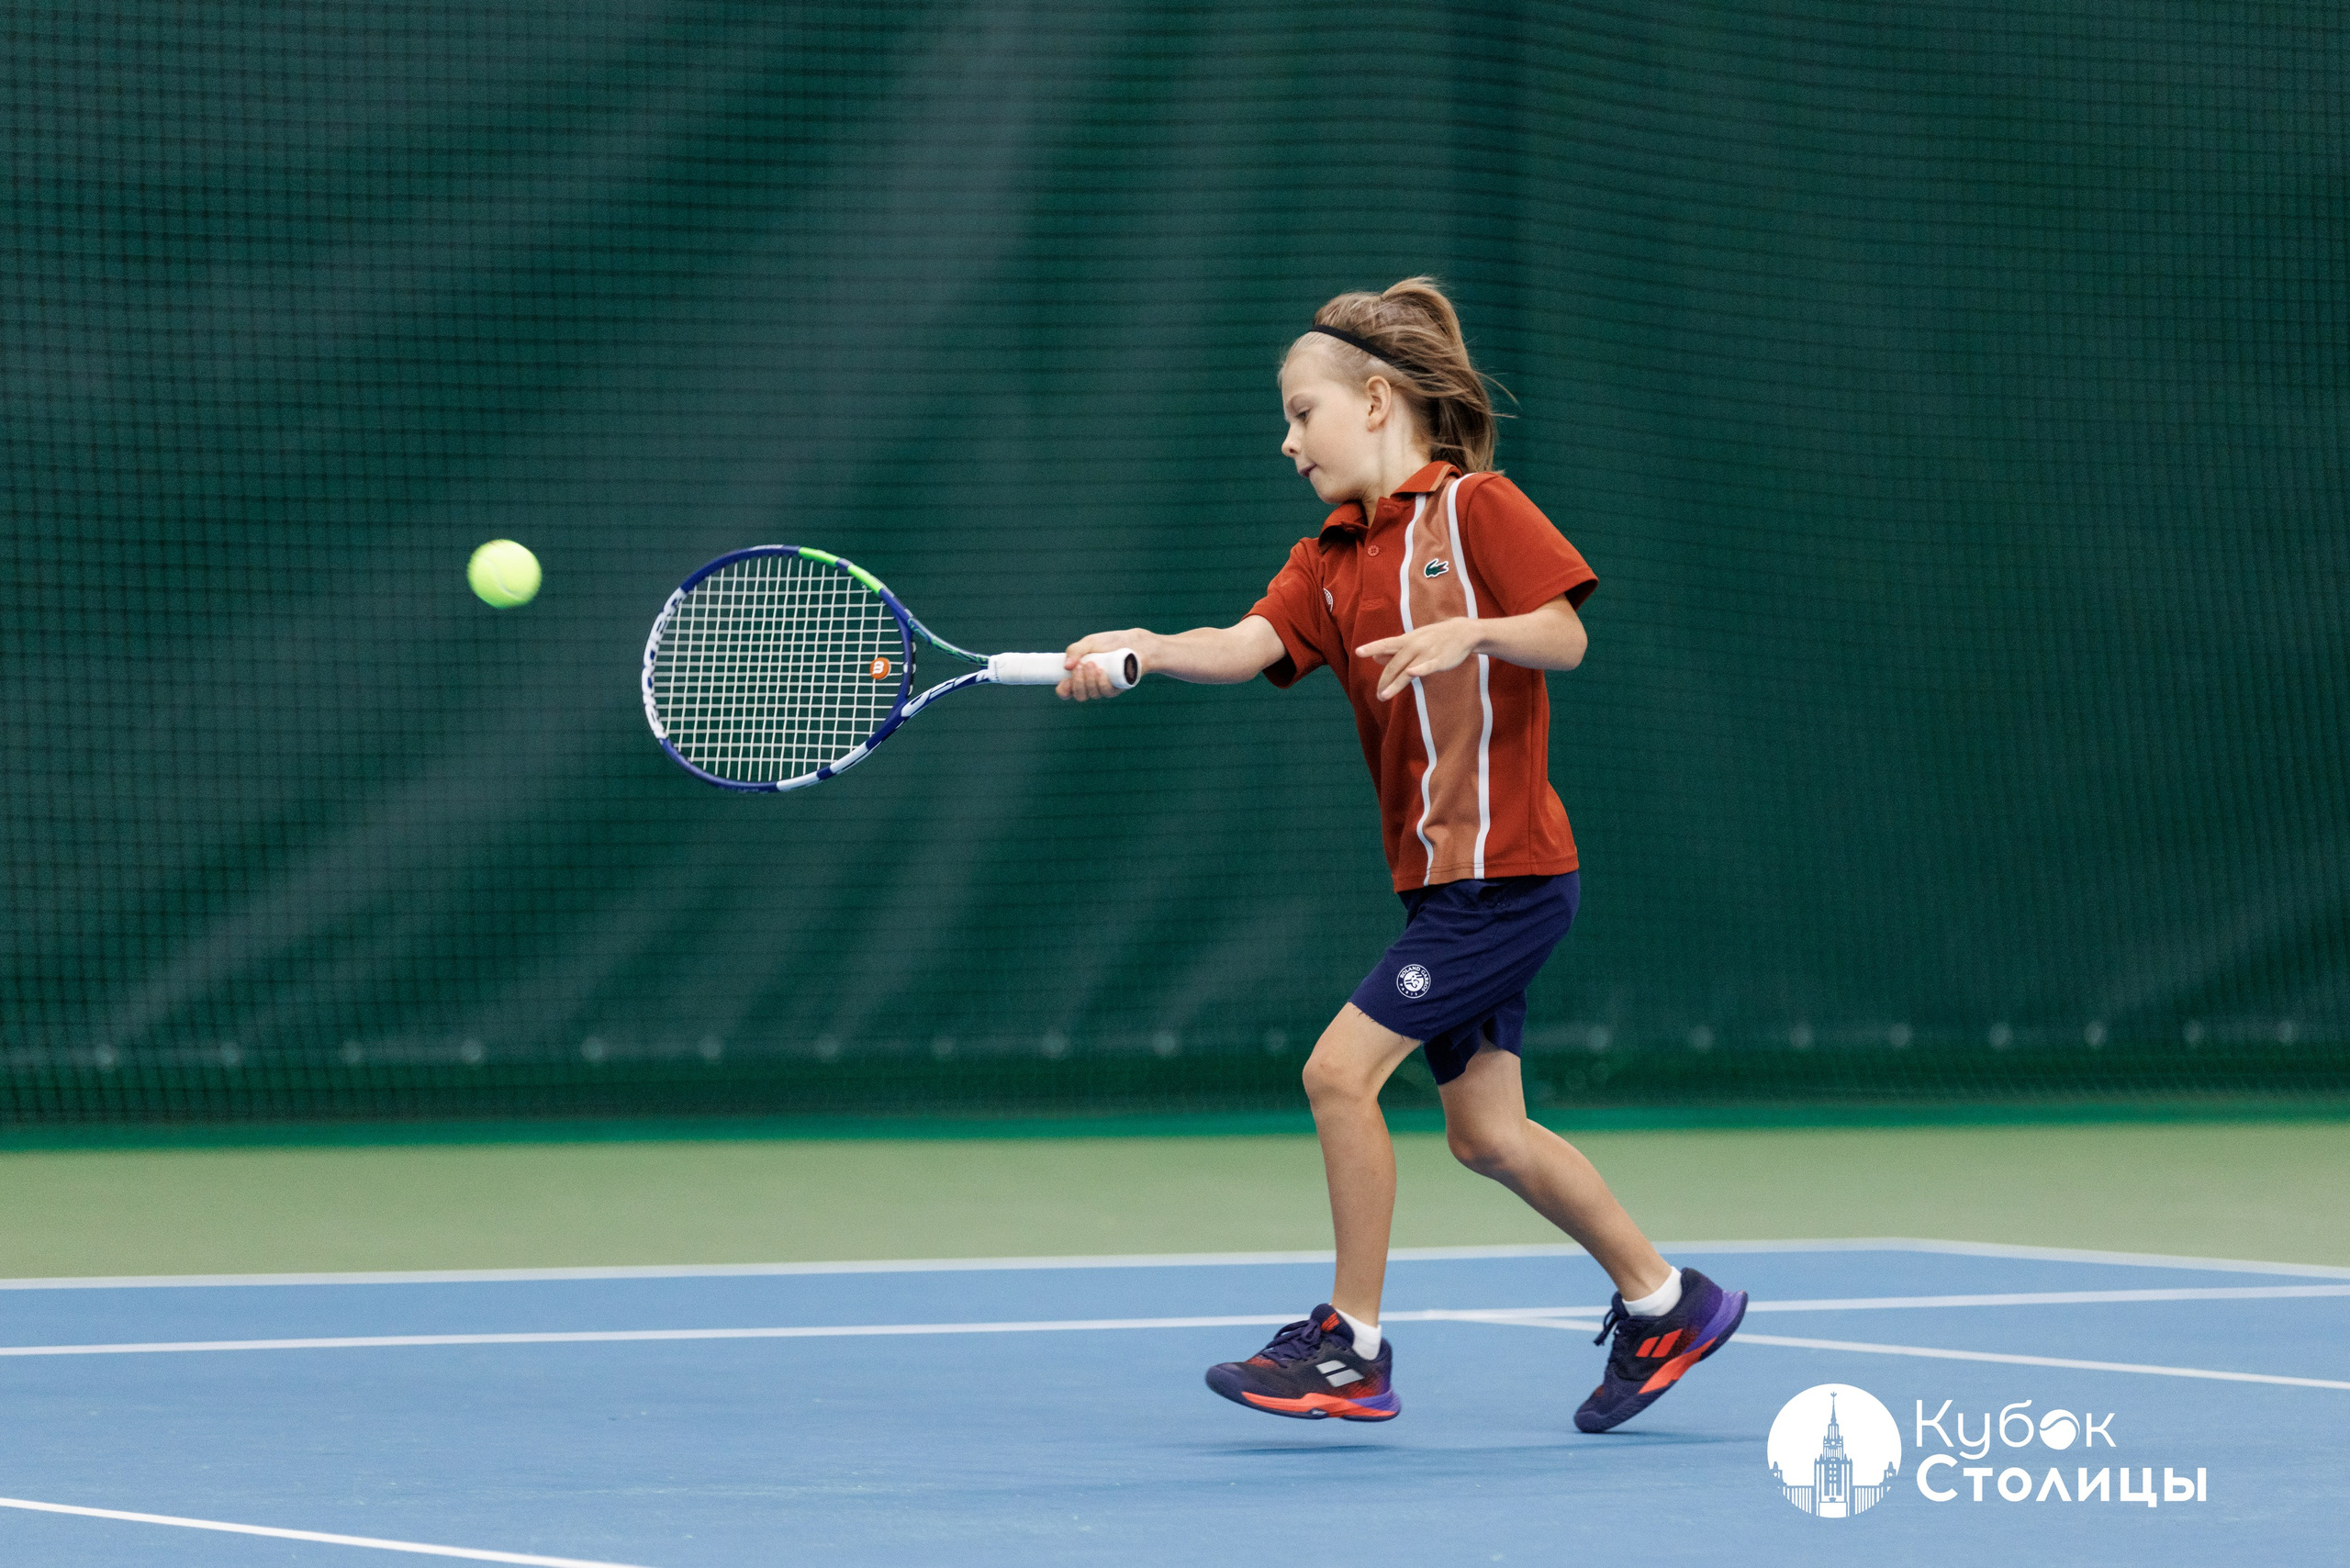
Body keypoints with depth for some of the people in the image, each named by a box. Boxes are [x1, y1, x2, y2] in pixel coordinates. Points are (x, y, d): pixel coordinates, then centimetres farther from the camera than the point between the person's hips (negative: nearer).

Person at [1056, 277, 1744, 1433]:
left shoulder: (1474, 505, -5)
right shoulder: (1329, 559, 14)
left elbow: (1566, 638, -11)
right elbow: (1244, 646, -3)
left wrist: (1469, 632, -29)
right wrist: (1145, 650, -21)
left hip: (1504, 867, -8)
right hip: (1441, 872, 8)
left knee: (1341, 1069, -12)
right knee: (1482, 1130, 10)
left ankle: (1354, 1344, -4)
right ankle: (1664, 1303, 23)